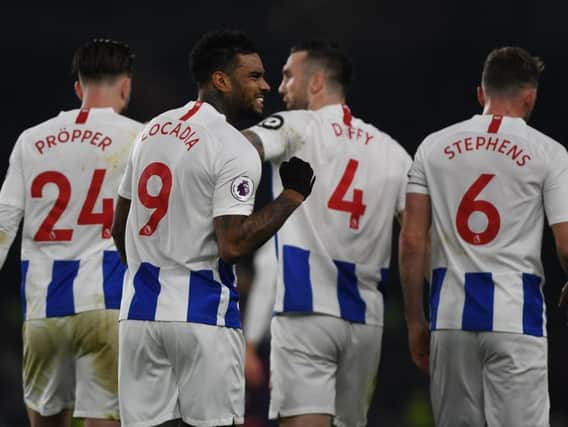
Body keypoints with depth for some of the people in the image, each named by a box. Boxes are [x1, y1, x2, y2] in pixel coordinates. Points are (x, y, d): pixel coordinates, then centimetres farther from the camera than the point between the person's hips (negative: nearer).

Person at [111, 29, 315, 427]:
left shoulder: (152, 130, 12)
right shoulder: (236, 150, -12)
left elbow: (119, 228, 19)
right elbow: (233, 244, -19)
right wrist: (292, 196, -10)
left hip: (142, 308, 7)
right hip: (202, 314, -7)